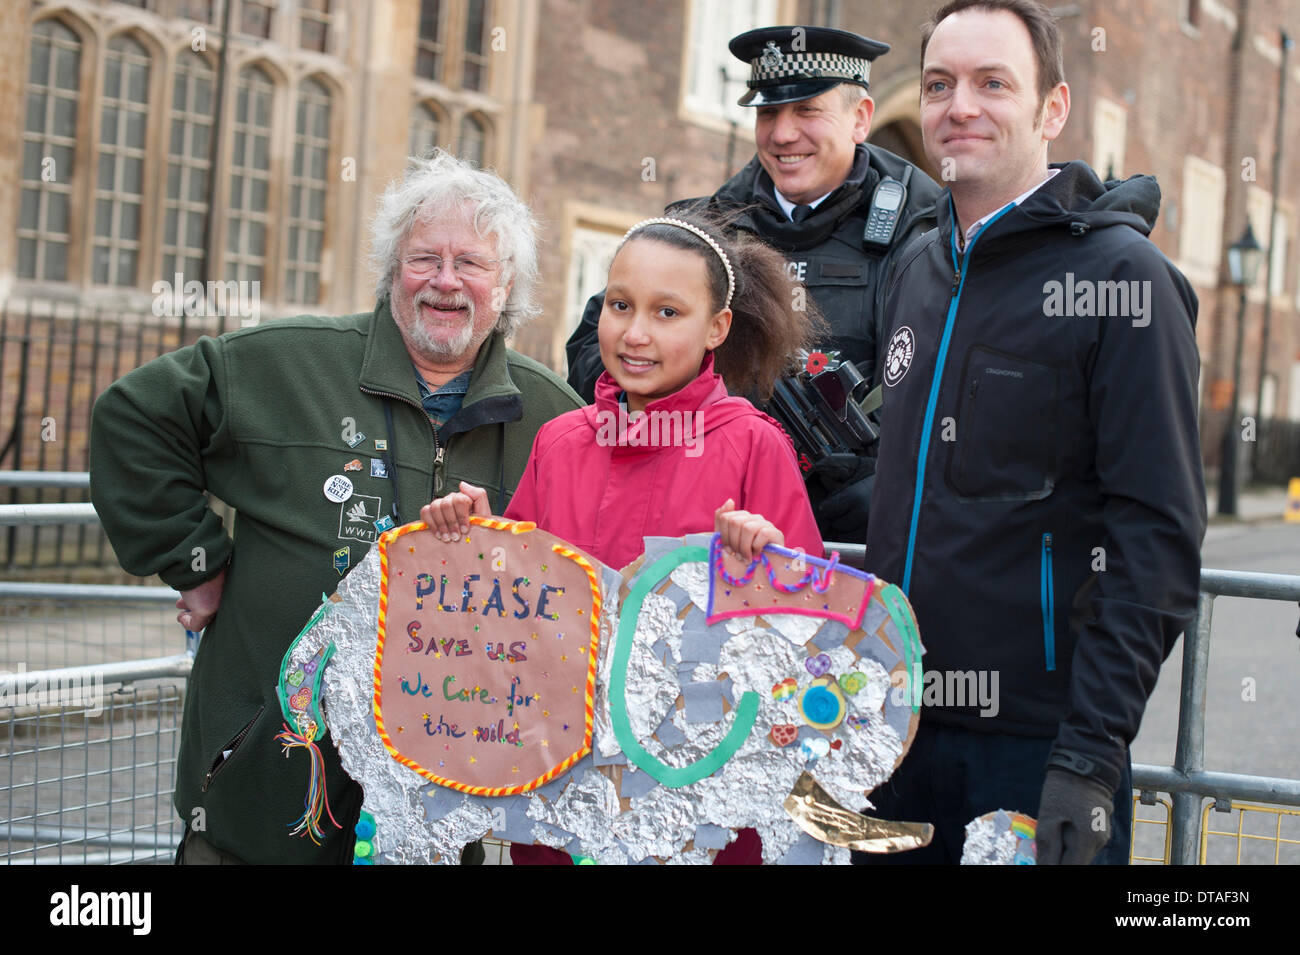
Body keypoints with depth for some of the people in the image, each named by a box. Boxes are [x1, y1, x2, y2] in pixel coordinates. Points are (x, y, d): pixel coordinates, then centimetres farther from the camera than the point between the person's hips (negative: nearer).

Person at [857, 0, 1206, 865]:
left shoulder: (1120, 277, -9)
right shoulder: (918, 273, 12)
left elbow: (1158, 540, -14)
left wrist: (1092, 757, -19)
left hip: (1039, 746, -6)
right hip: (899, 731, 6)